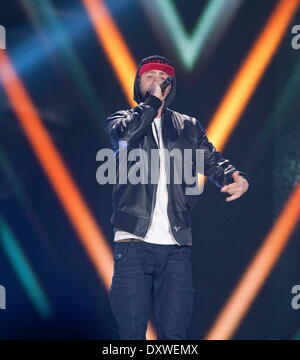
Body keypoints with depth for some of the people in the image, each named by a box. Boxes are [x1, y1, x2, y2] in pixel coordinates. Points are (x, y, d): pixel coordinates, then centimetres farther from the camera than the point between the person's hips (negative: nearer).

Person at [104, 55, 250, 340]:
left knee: (174, 333, -1)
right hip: (133, 242, -2)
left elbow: (211, 161, 7)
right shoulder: (122, 120, 11)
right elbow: (125, 134, -13)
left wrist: (235, 177, -14)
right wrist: (152, 100, -5)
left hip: (177, 246, 2)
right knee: (132, 332, -4)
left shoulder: (189, 127, 19)